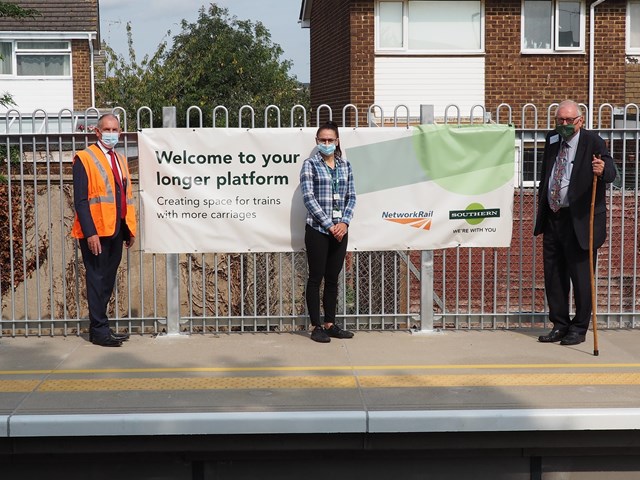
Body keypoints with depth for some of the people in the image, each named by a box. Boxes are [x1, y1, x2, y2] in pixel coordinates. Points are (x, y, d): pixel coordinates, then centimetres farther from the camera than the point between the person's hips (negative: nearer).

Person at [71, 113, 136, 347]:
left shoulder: (120, 160, 17)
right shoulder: (84, 158, -6)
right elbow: (80, 200, -12)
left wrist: (130, 229, 12)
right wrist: (90, 233, -19)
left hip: (116, 231, 7)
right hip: (96, 232, -7)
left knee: (107, 281, 11)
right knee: (98, 281, -1)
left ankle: (100, 327, 19)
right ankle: (99, 331, 5)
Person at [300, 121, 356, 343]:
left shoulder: (345, 165, 10)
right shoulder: (310, 164, -3)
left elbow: (351, 197, 9)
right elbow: (309, 198, -11)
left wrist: (344, 222, -7)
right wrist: (329, 225, -15)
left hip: (340, 230, 4)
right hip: (317, 230, -4)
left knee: (333, 278, 10)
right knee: (316, 278, 1)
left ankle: (330, 324, 18)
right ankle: (316, 327, 7)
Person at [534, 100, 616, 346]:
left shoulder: (592, 141, -9)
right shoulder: (552, 139, 8)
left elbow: (611, 172, -24)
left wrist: (602, 169, -46)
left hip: (579, 220, -6)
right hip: (553, 217, 6)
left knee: (580, 275, 1)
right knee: (553, 275, 12)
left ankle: (579, 329, 14)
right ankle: (560, 325, 25)